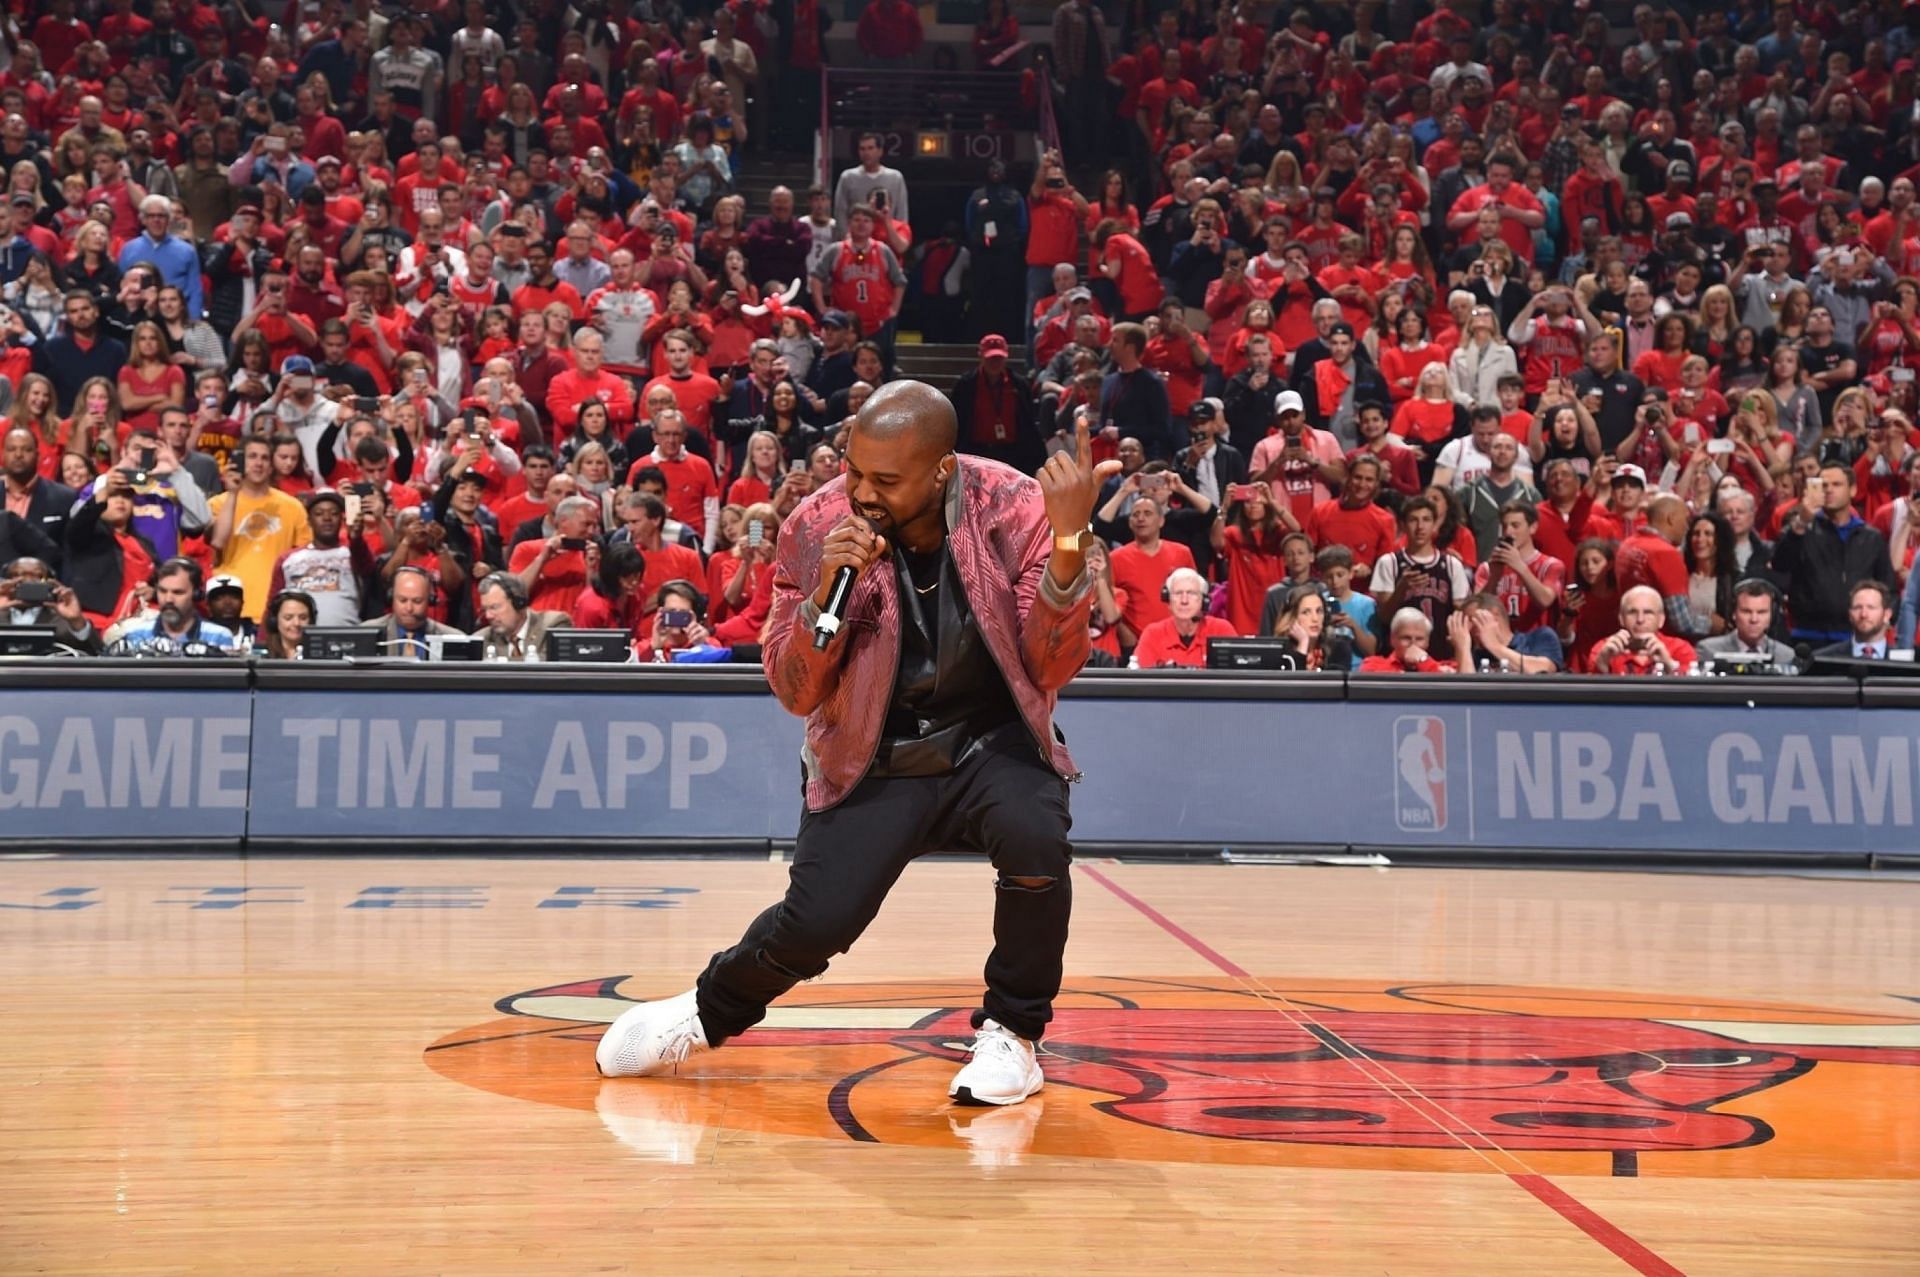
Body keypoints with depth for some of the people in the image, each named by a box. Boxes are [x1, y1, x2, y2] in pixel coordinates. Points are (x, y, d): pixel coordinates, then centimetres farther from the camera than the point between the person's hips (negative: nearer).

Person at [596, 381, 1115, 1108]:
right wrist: (826, 592, -27)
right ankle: (707, 1012, 21)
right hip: (873, 758, 0)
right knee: (813, 924, -15)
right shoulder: (818, 529, -13)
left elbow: (1052, 669, -19)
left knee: (1035, 839, -32)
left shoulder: (1014, 509, -16)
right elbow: (795, 695, -9)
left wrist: (1068, 543, -34)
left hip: (993, 740, 0)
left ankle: (1011, 1035, -5)